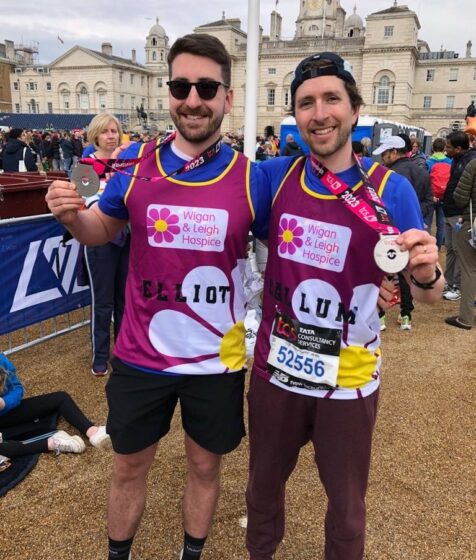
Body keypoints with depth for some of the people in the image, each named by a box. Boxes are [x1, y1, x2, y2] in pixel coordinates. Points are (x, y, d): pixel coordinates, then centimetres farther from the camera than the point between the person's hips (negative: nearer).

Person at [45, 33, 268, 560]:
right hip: (140, 354, 1)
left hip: (217, 357, -1)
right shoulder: (135, 162, -6)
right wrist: (73, 217, -14)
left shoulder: (251, 178, -11)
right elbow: (103, 230, 8)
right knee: (129, 464, 20)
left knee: (204, 465, 20)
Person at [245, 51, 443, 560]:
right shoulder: (275, 175, -6)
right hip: (275, 368, 3)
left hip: (349, 379, -2)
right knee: (264, 483, 25)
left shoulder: (391, 189, -12)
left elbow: (428, 295, -6)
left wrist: (426, 274, -29)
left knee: (346, 501, 20)